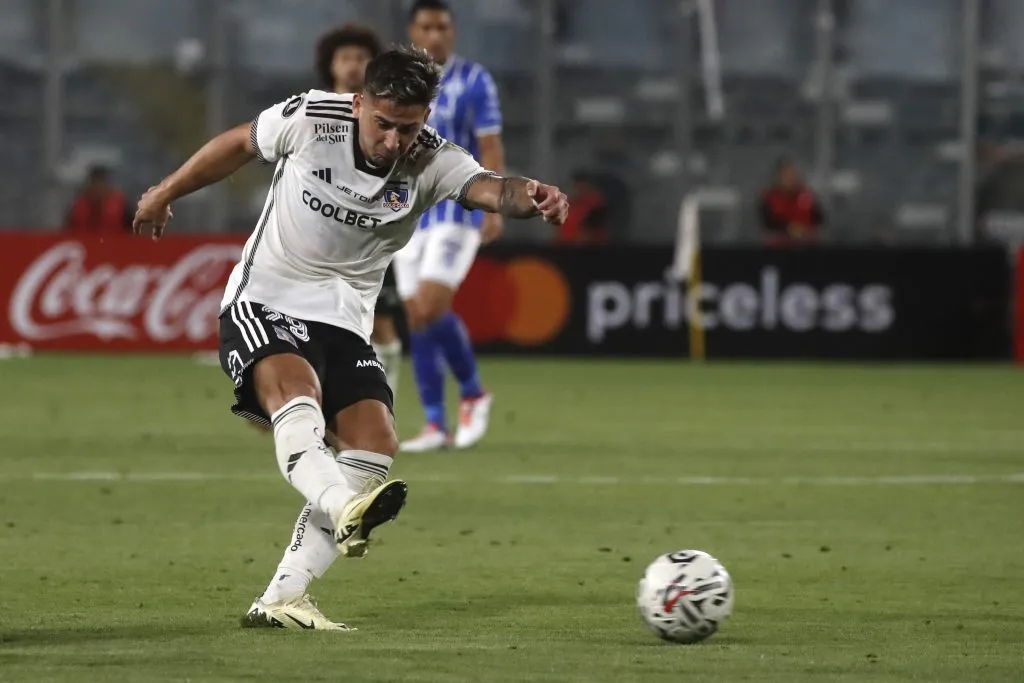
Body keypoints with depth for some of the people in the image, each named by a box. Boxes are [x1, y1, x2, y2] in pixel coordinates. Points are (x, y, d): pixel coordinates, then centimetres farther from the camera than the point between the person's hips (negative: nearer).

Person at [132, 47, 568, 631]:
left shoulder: (432, 161, -12)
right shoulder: (309, 118, -14)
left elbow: (488, 188, -33)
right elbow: (239, 145, 6)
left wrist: (532, 197, -57)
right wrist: (165, 194, 18)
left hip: (343, 320, 4)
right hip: (263, 302, -4)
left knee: (377, 441, -13)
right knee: (297, 389, -33)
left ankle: (282, 598, -11)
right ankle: (344, 510, -62)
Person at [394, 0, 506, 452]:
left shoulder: (474, 82, -4)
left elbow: (491, 150, -7)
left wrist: (494, 208, -17)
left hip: (457, 212, -5)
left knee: (431, 309, -18)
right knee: (417, 319, 2)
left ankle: (472, 393, 4)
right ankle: (435, 426, 7)